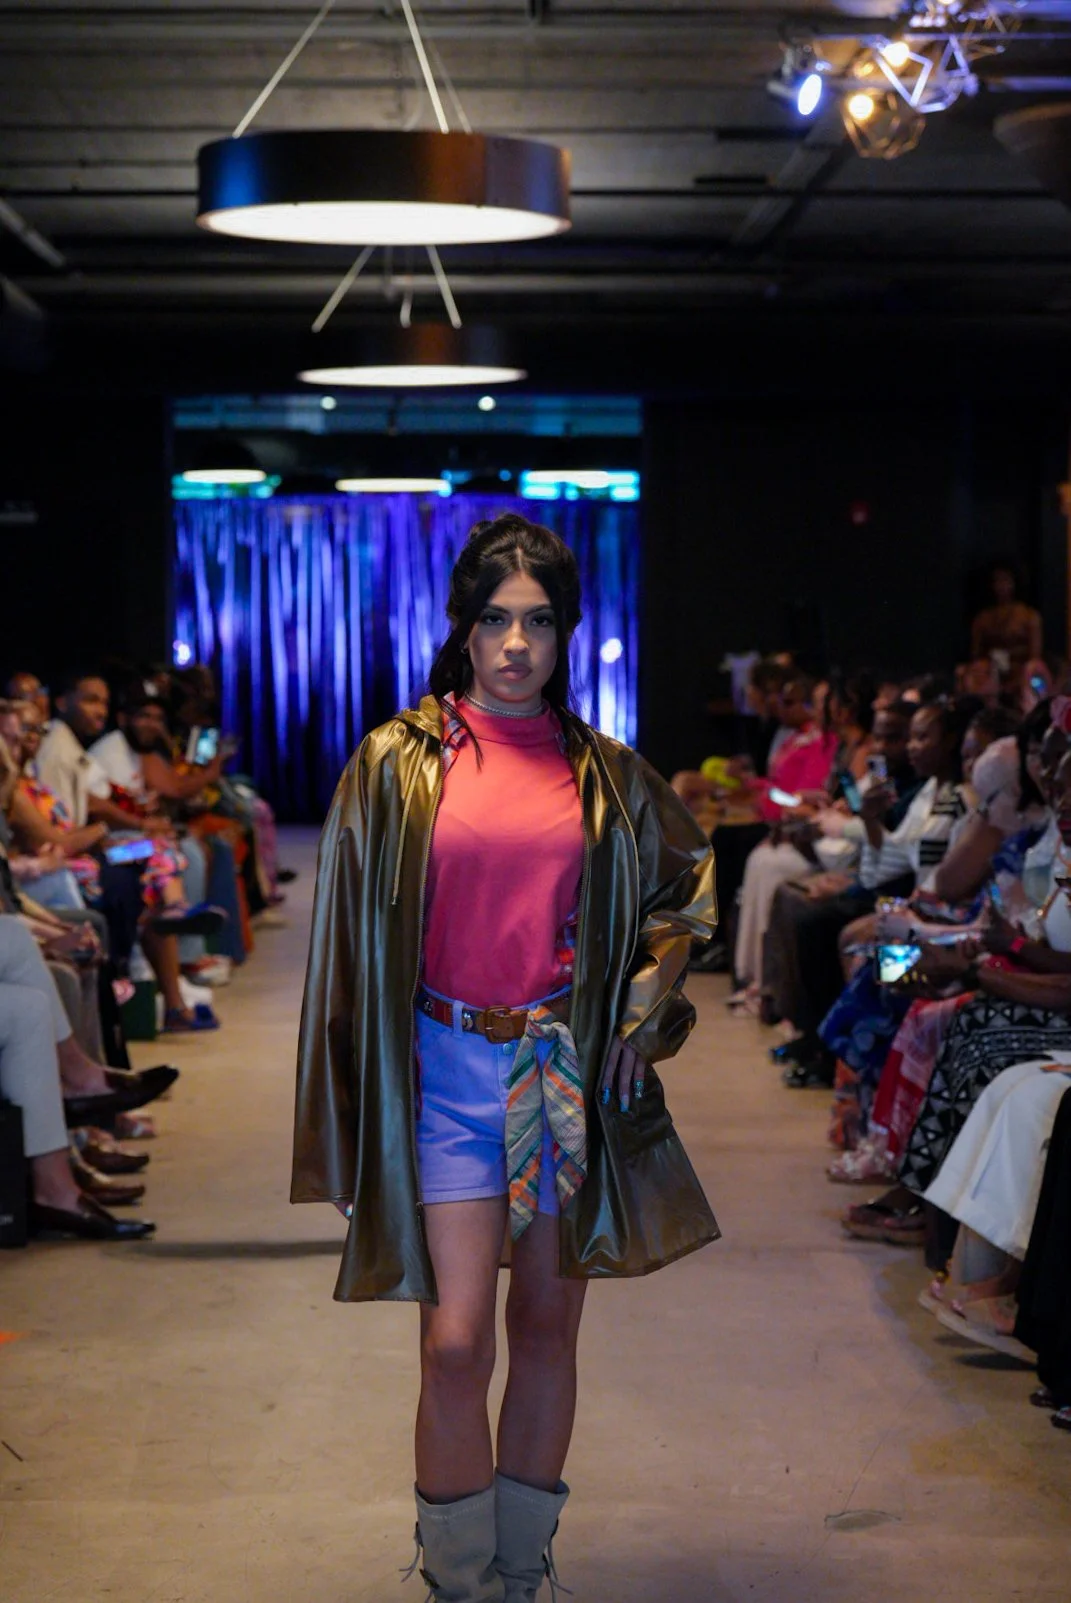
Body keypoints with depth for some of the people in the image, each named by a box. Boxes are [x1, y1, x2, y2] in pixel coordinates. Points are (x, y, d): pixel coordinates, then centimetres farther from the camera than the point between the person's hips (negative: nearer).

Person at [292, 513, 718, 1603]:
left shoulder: (602, 772, 6)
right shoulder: (399, 762, 0)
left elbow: (687, 879, 21)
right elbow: (354, 926, 2)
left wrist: (646, 1005, 10)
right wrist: (364, 1087, -1)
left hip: (569, 1067, 2)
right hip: (447, 1069, -2)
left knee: (547, 1325, 8)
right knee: (456, 1339, -9)